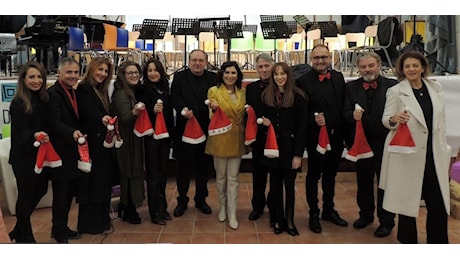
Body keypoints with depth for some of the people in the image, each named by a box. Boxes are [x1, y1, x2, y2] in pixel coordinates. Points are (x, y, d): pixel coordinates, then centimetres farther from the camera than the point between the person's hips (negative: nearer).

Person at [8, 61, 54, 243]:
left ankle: (19, 231, 37)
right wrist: (34, 135, -37)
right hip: (24, 157, -6)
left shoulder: (44, 99, 5)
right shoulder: (18, 103, -14)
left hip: (41, 154, 6)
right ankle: (25, 236, 26)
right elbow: (19, 133, -20)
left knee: (40, 190, 15)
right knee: (26, 195, 6)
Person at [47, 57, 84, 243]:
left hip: (73, 151, 8)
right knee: (61, 192, 3)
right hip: (60, 153, -8)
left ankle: (62, 227, 31)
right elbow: (54, 123, -26)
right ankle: (58, 231, 19)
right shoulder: (53, 93, -14)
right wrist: (72, 132, -40)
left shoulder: (73, 92, 14)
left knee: (70, 191, 16)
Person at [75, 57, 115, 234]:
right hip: (91, 142, -8)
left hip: (104, 142, 8)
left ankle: (102, 219, 24)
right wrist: (102, 118, -44)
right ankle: (88, 223, 9)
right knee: (92, 182, -2)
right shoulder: (83, 90, -9)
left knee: (104, 181, 12)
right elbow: (88, 111, -27)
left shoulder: (102, 91, 16)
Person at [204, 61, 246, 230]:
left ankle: (232, 213, 14)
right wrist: (213, 109, -25)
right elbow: (211, 117, -4)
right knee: (221, 176, 11)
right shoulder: (213, 91, -3)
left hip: (237, 140, 3)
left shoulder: (242, 92, 7)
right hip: (220, 139, -2)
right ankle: (222, 207, 30)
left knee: (233, 178, 6)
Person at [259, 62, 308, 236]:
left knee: (289, 186, 6)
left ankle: (289, 221, 22)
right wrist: (264, 121, -8)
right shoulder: (267, 95, 6)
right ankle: (278, 220, 24)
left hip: (290, 148, -3)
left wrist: (298, 154, -12)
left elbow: (302, 126, -8)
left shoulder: (298, 96, -7)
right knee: (275, 185, 11)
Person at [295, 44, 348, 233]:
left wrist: (345, 131, -3)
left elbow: (344, 105, 5)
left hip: (336, 137, 5)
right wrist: (314, 119, -27)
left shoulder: (338, 77, 5)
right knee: (313, 176, 11)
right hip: (316, 137, -4)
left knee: (330, 175, 19)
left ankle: (329, 210, 35)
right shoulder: (303, 81, -10)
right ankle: (314, 213, 26)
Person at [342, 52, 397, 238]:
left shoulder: (392, 85, -5)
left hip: (384, 143, -3)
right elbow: (345, 113, -4)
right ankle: (366, 214, 35)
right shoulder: (351, 87, 3)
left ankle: (386, 221, 23)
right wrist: (353, 115, -24)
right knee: (363, 181, 16)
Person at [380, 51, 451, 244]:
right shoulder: (395, 91, -5)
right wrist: (393, 119, -29)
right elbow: (386, 119, -5)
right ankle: (408, 239, 26)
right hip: (407, 154, -3)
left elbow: (441, 119, 13)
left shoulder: (436, 88, 8)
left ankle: (438, 242, 22)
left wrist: (443, 147, 13)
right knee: (407, 199, 7)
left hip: (434, 154, 4)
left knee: (439, 203, 5)